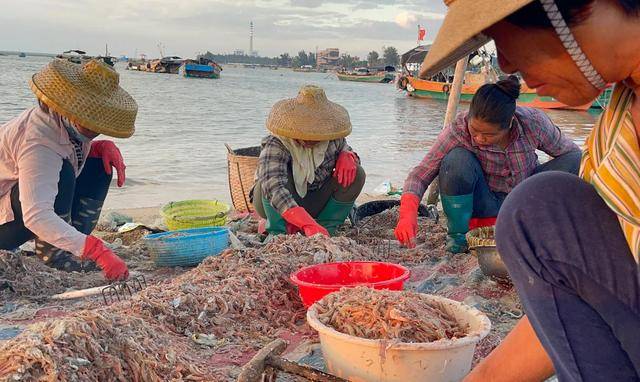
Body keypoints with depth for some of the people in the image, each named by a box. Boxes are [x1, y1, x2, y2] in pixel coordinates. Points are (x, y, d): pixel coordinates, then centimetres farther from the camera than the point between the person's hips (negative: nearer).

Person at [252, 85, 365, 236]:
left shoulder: (333, 140, -14)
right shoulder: (275, 145, -30)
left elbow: (346, 150, 10)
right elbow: (274, 188, -46)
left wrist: (347, 157, -19)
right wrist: (308, 224, -58)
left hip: (315, 204, 4)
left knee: (356, 174, -15)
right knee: (273, 176, -35)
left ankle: (325, 231, -9)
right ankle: (278, 233, -20)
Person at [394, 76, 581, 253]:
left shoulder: (533, 122, -23)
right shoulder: (458, 130, -27)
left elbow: (569, 151, -8)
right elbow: (421, 174, -27)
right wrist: (408, 215, -42)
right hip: (486, 202, -2)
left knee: (575, 159, -20)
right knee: (457, 159, -33)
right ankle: (457, 234, -10)